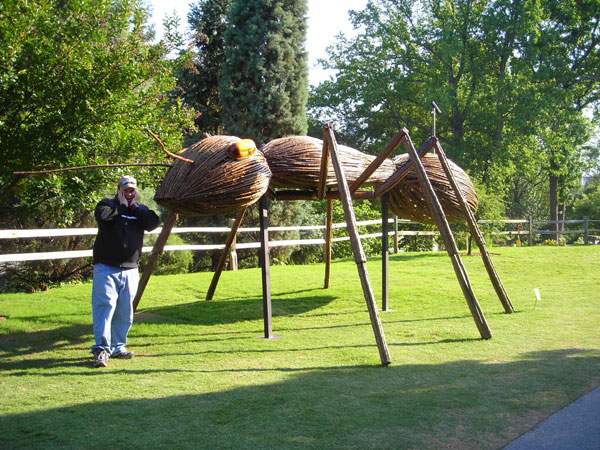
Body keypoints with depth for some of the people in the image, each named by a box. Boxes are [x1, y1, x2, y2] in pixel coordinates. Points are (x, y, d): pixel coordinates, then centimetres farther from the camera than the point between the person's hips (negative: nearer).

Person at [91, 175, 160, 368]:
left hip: (130, 270, 4)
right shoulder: (107, 205, 6)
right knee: (105, 306, -13)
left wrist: (134, 206, -3)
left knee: (125, 312, 7)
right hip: (106, 267, -4)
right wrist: (121, 205, -6)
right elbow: (102, 216, -19)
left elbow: (153, 223, -4)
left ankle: (117, 347, 17)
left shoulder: (140, 210, 17)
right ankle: (101, 349, -14)